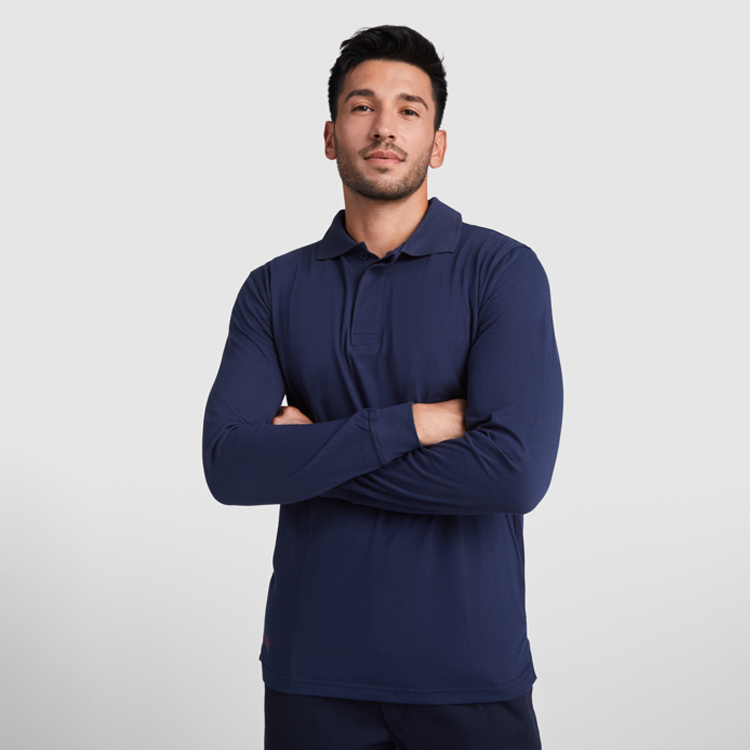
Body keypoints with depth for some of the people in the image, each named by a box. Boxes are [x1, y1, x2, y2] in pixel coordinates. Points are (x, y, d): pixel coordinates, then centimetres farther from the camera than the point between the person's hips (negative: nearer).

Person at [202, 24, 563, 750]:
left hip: (468, 665, -2)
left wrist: (313, 459, -11)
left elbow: (516, 469, -19)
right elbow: (228, 465, -10)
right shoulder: (274, 289, 3)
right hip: (313, 669, 2)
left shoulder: (502, 270, -6)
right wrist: (414, 422, -18)